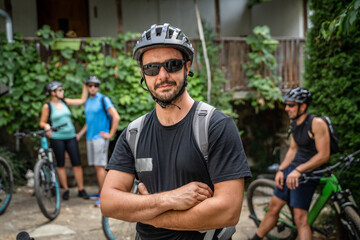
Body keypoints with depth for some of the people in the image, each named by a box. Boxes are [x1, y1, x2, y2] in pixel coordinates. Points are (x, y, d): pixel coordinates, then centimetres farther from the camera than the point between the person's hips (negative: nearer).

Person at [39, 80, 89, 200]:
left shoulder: (65, 102, 9)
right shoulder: (47, 106, -2)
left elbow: (82, 100, 12)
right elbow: (42, 122, 3)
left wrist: (85, 86, 8)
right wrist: (46, 126, -19)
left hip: (71, 137, 3)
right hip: (57, 138, -3)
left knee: (77, 163, -1)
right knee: (60, 165, 4)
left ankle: (81, 190, 6)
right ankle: (66, 190, 15)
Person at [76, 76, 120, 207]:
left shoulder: (103, 100, -7)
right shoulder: (87, 102, 16)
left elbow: (116, 117, -14)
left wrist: (110, 134, -13)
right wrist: (80, 134, 17)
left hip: (100, 137, -7)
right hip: (90, 137, 7)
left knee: (100, 166, -9)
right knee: (97, 166, 10)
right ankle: (101, 191, 19)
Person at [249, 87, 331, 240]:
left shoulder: (316, 123, -16)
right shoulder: (294, 123, 8)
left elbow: (324, 155, -19)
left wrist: (298, 170, -25)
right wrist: (281, 170, 3)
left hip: (307, 172, -8)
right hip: (292, 169, 8)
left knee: (300, 218, -10)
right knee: (273, 207, 13)